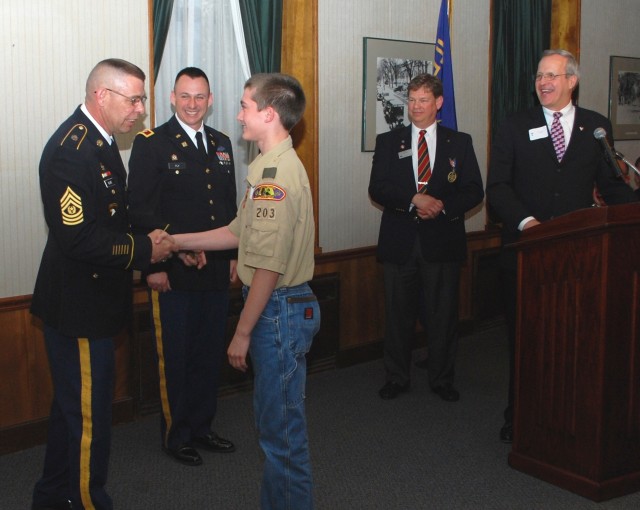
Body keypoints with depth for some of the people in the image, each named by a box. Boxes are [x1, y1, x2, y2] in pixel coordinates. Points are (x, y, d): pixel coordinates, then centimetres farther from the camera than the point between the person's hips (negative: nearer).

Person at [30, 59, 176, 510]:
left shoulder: (98, 141, 11)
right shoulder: (72, 149, -22)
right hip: (78, 307, -11)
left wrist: (146, 240, 5)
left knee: (72, 406, 23)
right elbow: (77, 237, -28)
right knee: (88, 415, 2)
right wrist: (143, 250, -18)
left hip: (89, 304, 11)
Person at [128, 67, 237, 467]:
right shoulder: (152, 144, -6)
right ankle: (176, 435, 21)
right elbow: (141, 209, -10)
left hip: (216, 271, 6)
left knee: (210, 354, 14)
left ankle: (202, 427, 30)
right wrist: (153, 265, -15)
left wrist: (234, 255, 13)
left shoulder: (221, 143, 12)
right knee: (174, 357, 5)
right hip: (173, 273, -6)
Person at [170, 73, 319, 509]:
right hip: (286, 308, 10)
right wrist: (176, 241, 17)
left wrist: (243, 332, -16)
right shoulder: (275, 166, 13)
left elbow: (269, 267, -22)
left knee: (281, 428, 1)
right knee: (277, 420, 20)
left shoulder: (276, 174, -21)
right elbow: (239, 232, 18)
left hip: (280, 310, -10)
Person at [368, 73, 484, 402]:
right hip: (399, 242, 0)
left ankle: (442, 379, 21)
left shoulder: (459, 143, 7)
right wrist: (415, 199, -18)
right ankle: (396, 378, 21)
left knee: (443, 313, 7)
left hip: (442, 242, 0)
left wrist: (443, 206, -15)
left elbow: (474, 191, 2)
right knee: (398, 313, 7)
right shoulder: (388, 142, 7)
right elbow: (376, 189, -4)